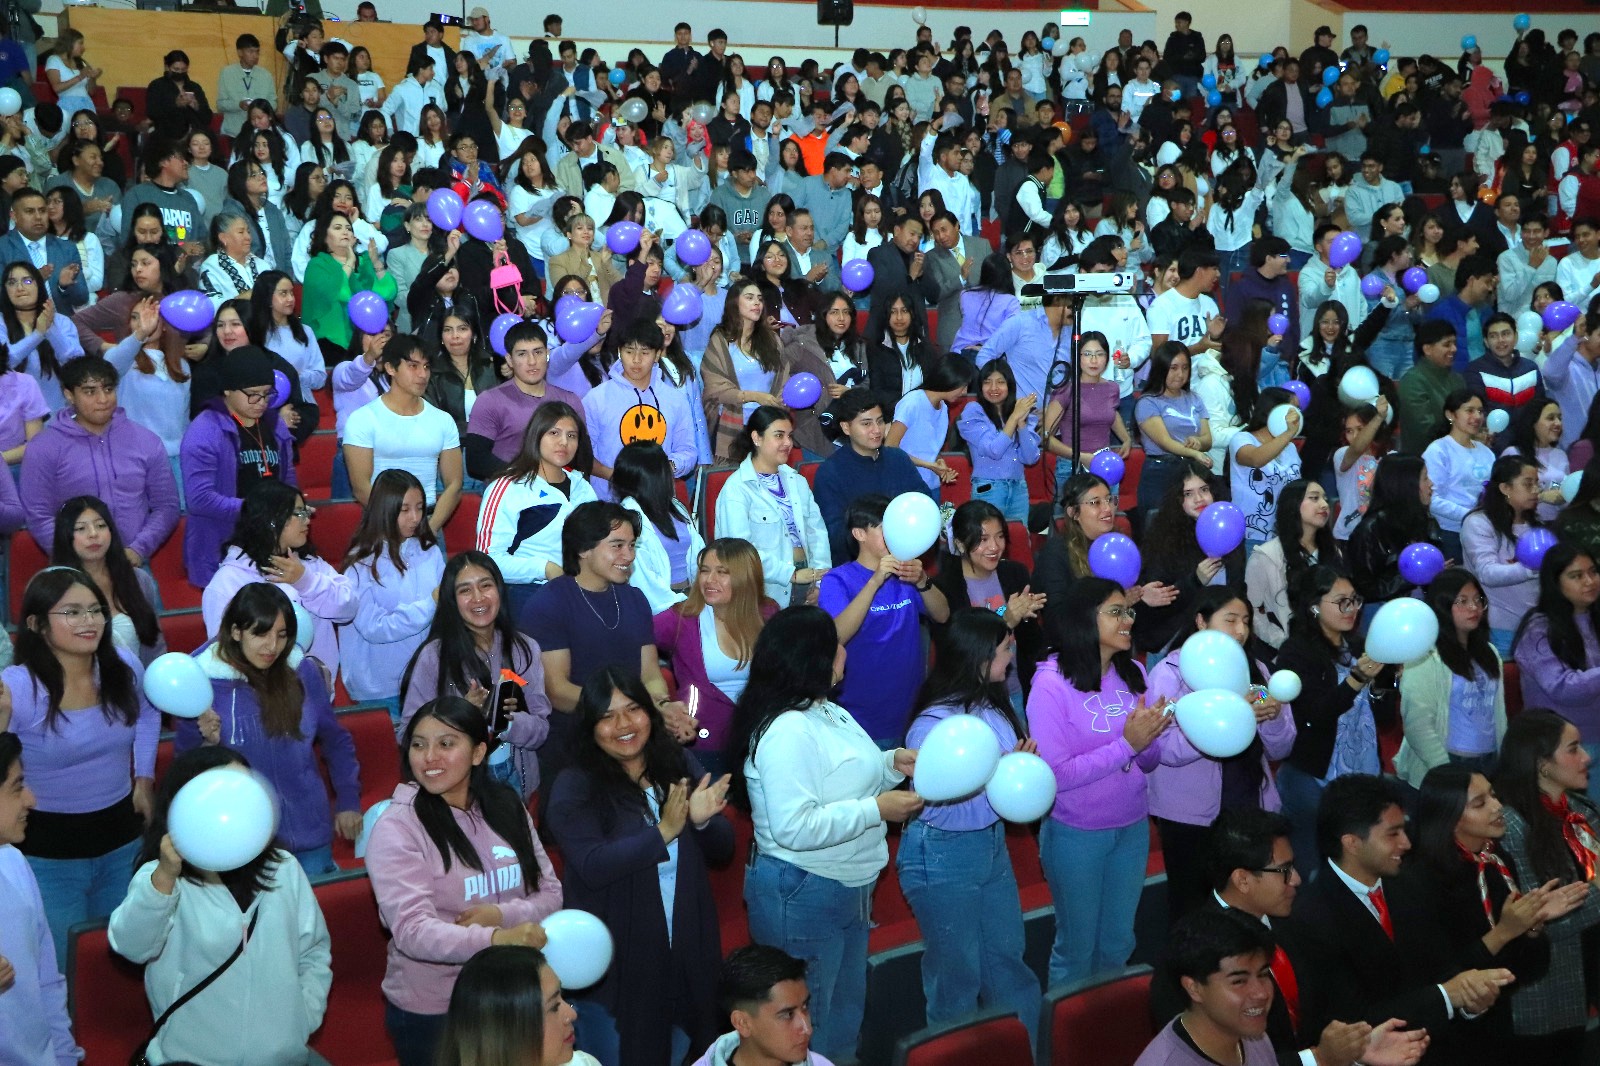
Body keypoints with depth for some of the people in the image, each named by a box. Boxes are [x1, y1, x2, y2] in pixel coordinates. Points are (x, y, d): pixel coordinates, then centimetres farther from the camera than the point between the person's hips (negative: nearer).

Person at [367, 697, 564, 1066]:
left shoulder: (507, 807, 0)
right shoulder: (397, 826, -15)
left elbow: (551, 894, 2)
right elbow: (412, 931, -26)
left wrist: (501, 914, -19)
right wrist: (493, 939, -41)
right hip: (432, 1011, -4)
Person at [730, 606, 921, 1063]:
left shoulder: (827, 712, 6)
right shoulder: (788, 730, -26)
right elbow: (794, 827, -31)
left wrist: (892, 763, 1)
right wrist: (877, 810, -24)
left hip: (847, 889, 10)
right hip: (802, 897, -10)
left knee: (846, 1009, 26)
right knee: (805, 1024, 6)